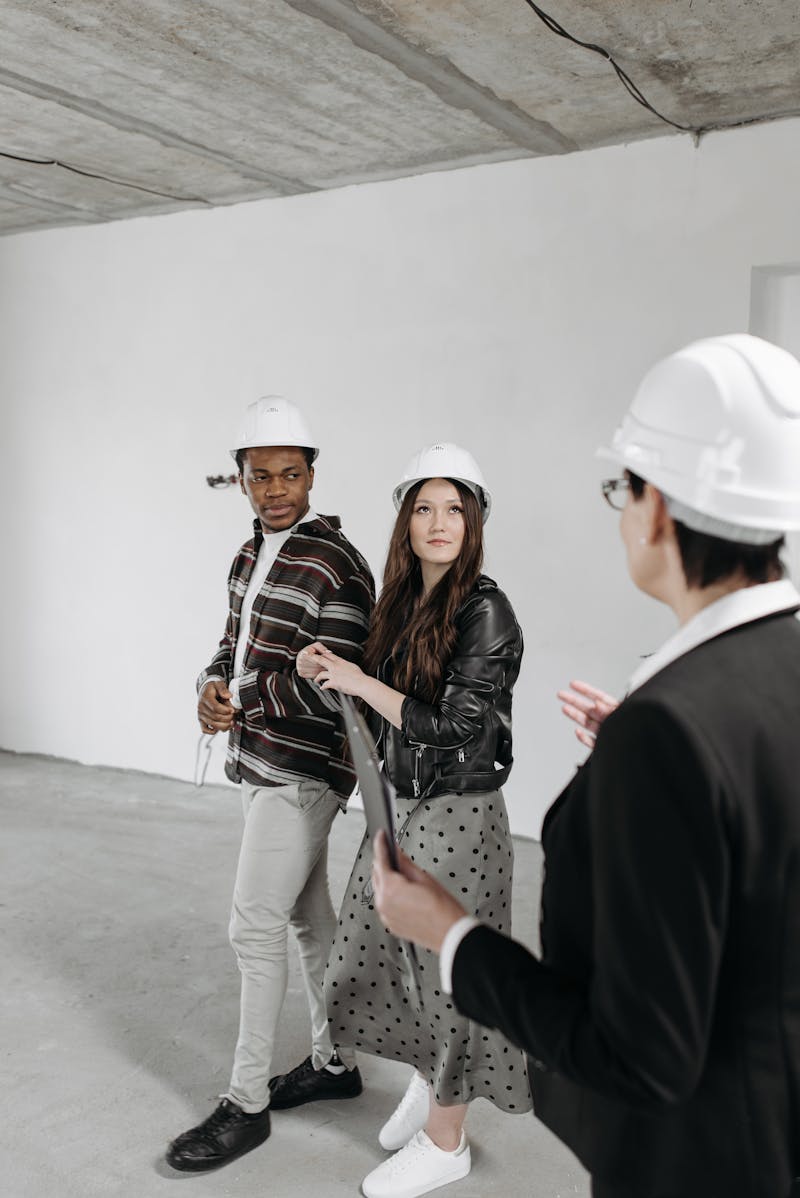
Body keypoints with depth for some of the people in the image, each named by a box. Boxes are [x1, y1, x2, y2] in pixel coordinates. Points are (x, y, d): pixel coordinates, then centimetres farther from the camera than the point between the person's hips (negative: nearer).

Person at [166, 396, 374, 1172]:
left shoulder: (337, 568, -17)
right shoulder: (248, 560, 10)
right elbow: (232, 649, 14)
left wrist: (238, 701, -16)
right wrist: (214, 686, -8)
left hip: (301, 773, -8)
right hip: (262, 765, 8)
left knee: (254, 929, -3)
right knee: (308, 917, 17)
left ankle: (246, 1104, 13)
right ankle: (334, 1062, 33)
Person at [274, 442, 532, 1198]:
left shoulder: (485, 611, -17)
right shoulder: (401, 603, 5)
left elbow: (455, 727, -21)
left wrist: (361, 682, -17)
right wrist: (328, 674, -2)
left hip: (457, 814, -7)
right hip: (400, 805, 7)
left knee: (445, 970, 6)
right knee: (391, 954, 18)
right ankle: (428, 1078, 45)